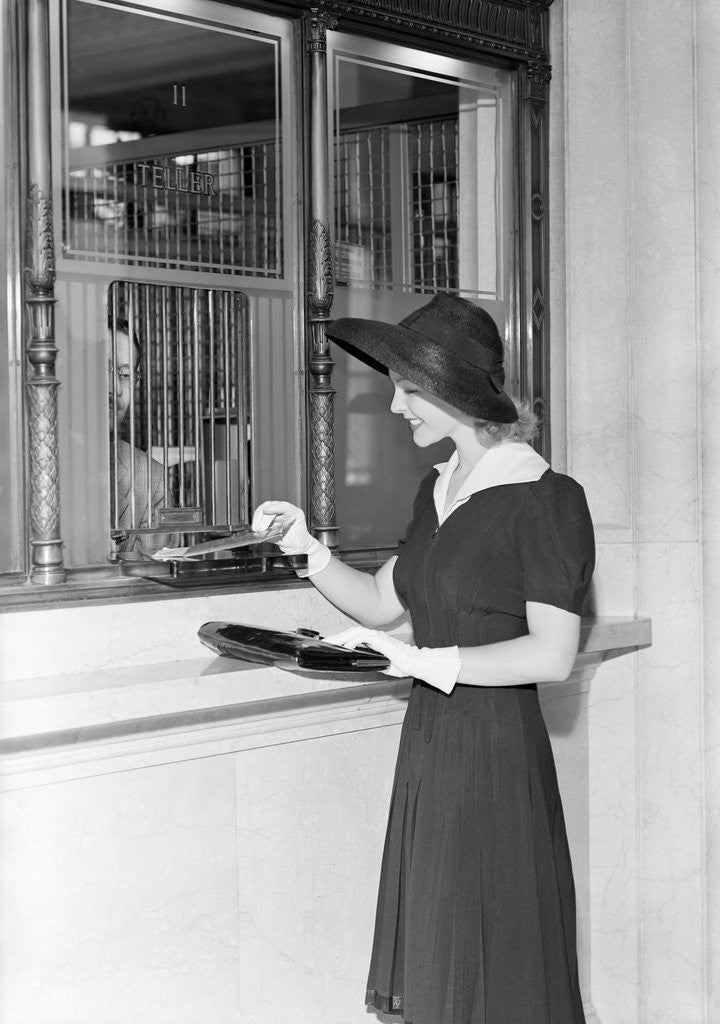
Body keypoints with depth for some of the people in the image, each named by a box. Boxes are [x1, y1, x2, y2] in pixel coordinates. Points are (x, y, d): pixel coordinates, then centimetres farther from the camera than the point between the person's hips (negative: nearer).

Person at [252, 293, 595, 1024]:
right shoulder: (436, 489, 11)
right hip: (427, 745, 8)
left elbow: (552, 656, -18)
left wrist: (422, 661, -21)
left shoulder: (544, 498, -14)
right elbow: (379, 601, 15)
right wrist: (307, 550, 0)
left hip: (496, 752, -7)